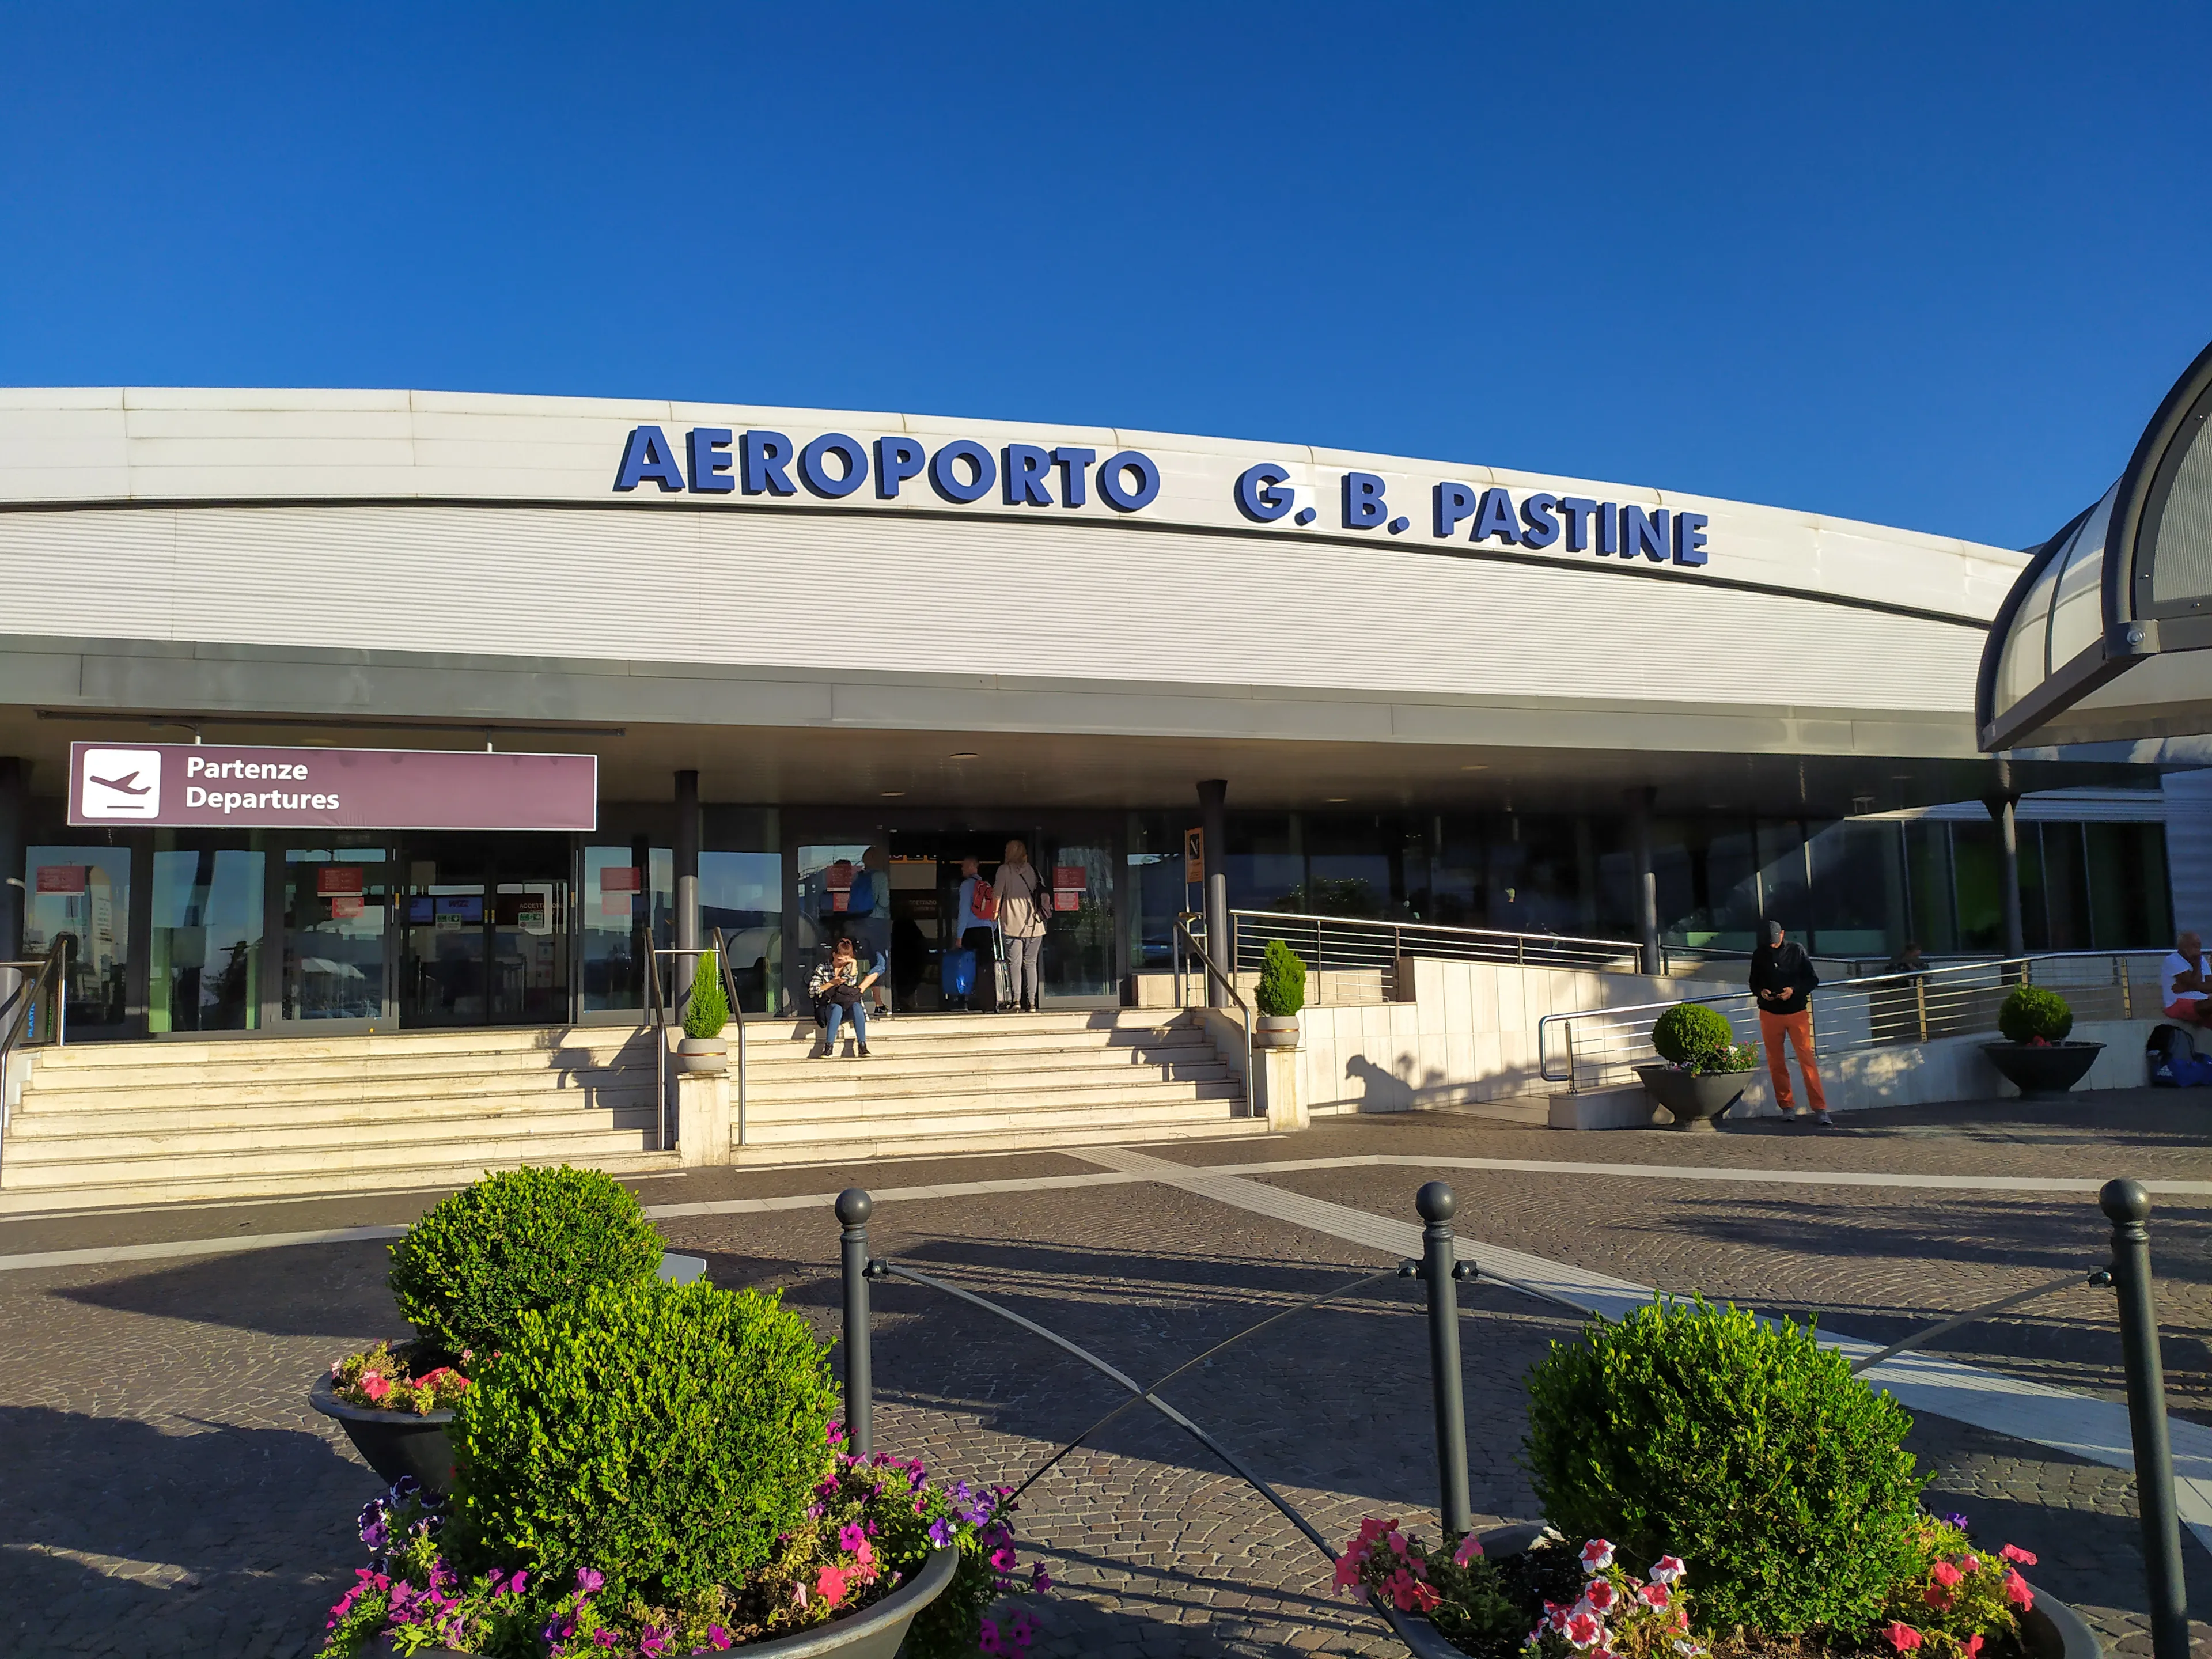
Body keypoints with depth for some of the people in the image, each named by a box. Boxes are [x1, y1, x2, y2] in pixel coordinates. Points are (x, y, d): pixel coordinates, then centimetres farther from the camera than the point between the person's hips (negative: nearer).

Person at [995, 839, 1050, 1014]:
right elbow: (1046, 897, 8)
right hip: (1034, 924, 3)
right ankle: (1031, 1003, 3)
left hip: (1013, 924, -3)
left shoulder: (1004, 870, 1)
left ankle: (1016, 1002, -13)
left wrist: (995, 913, 10)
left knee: (1014, 964, -3)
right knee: (1030, 964, 7)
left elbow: (998, 895, -3)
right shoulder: (1033, 870, 11)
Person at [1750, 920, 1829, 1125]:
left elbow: (1813, 980, 1)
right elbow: (1753, 982, 14)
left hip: (1797, 1013, -2)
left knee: (1807, 1060, -9)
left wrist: (1794, 990, -17)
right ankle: (1787, 1107, 18)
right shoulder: (1759, 955, 3)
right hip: (1769, 1014, 3)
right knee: (1775, 1063, 6)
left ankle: (1820, 1110, -9)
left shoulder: (1797, 950, -2)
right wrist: (1761, 992, -8)